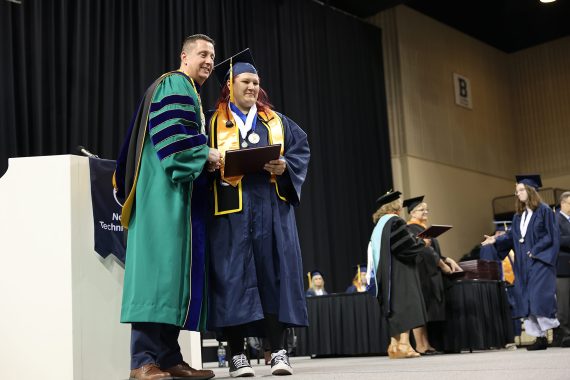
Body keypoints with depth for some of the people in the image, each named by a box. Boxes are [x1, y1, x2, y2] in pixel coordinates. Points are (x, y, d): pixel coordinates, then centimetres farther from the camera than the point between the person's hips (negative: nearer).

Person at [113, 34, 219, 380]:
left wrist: (209, 159, 13)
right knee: (160, 264, -15)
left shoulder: (192, 95, 29)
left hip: (182, 191, 10)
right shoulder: (174, 85, -1)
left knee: (177, 268, 4)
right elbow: (167, 131, -16)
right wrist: (206, 154, -14)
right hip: (165, 190, -10)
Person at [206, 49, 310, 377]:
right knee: (234, 275, -7)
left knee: (275, 272, -2)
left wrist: (284, 167, -10)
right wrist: (214, 166, -18)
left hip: (271, 207, 3)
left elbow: (301, 150, 9)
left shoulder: (276, 121, 19)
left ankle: (278, 350, 2)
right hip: (231, 209, -2)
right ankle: (237, 354, -1)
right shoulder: (213, 122, 10)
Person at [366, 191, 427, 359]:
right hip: (400, 271, -9)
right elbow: (407, 245, -18)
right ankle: (404, 344, -17)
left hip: (386, 272, 9)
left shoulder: (380, 225, 16)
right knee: (405, 305, -10)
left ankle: (394, 345, 7)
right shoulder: (395, 222, -11)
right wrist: (422, 242, 0)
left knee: (395, 307, 10)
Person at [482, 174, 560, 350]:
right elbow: (512, 236, 12)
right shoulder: (518, 215, 16)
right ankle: (540, 337, 6)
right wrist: (496, 240, -4)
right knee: (527, 300, 2)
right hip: (523, 264, 7)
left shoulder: (544, 210, -5)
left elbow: (552, 236, -8)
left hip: (540, 261, -7)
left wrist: (535, 251, -15)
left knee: (539, 296, -14)